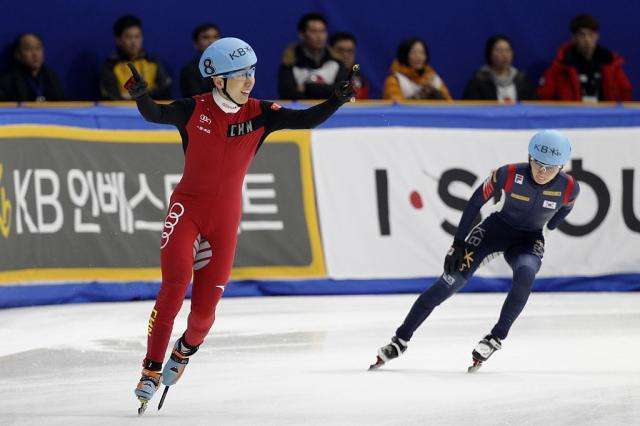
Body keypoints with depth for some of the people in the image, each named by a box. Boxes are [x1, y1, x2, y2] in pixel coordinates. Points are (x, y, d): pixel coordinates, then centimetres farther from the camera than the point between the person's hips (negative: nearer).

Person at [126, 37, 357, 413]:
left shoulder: (261, 114, -2)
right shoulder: (195, 110, -5)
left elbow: (306, 120, -8)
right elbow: (155, 115, -8)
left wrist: (336, 100, -23)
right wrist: (141, 94, -29)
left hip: (225, 218, 2)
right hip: (188, 208, -2)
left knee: (205, 306, 2)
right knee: (174, 284, -20)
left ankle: (185, 351, 36)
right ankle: (152, 371, -12)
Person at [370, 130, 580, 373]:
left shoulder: (569, 188, -21)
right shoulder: (508, 175, -24)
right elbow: (476, 201, -11)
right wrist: (458, 243, -10)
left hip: (529, 241, 0)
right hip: (496, 227, 0)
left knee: (525, 273, -34)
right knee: (452, 281, -12)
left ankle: (496, 338, -19)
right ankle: (401, 339, -3)